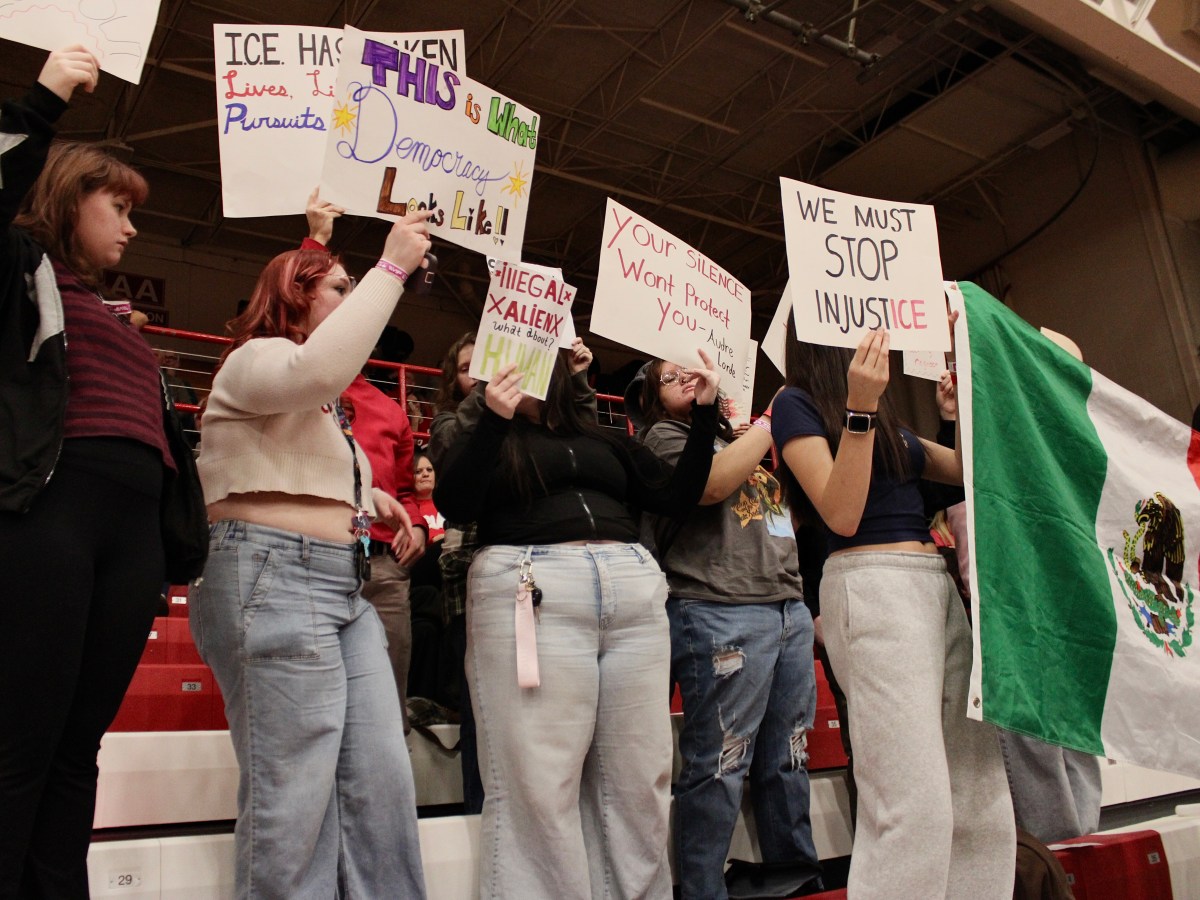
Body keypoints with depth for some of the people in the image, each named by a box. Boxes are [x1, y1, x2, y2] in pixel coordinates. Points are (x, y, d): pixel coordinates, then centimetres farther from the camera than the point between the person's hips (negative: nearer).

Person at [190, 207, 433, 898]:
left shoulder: (318, 403, 29)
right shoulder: (256, 358, 0)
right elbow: (320, 368, -24)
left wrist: (364, 501, 14)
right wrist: (392, 267, -19)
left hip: (344, 588, 9)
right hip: (272, 578, -9)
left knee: (384, 776, 1)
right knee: (294, 794, -9)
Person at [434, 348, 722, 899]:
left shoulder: (606, 441, 24)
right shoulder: (487, 437, 14)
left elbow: (677, 495, 20)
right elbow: (454, 506, -4)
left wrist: (704, 412, 14)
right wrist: (492, 420, -15)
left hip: (635, 589, 4)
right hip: (531, 592, -3)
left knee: (637, 779, 4)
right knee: (539, 785, -6)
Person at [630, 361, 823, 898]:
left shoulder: (736, 437, 26)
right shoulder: (663, 437, 4)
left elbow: (780, 509, 28)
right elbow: (711, 483, -15)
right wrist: (771, 418, -7)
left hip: (790, 608, 7)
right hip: (720, 613, -7)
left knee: (786, 760, 10)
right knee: (719, 766, -4)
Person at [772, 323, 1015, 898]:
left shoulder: (890, 421, 22)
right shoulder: (796, 404, 1)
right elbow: (842, 515, -10)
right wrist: (859, 409, -17)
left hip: (938, 585, 8)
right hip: (871, 586, -8)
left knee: (980, 797, 5)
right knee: (916, 803, -14)